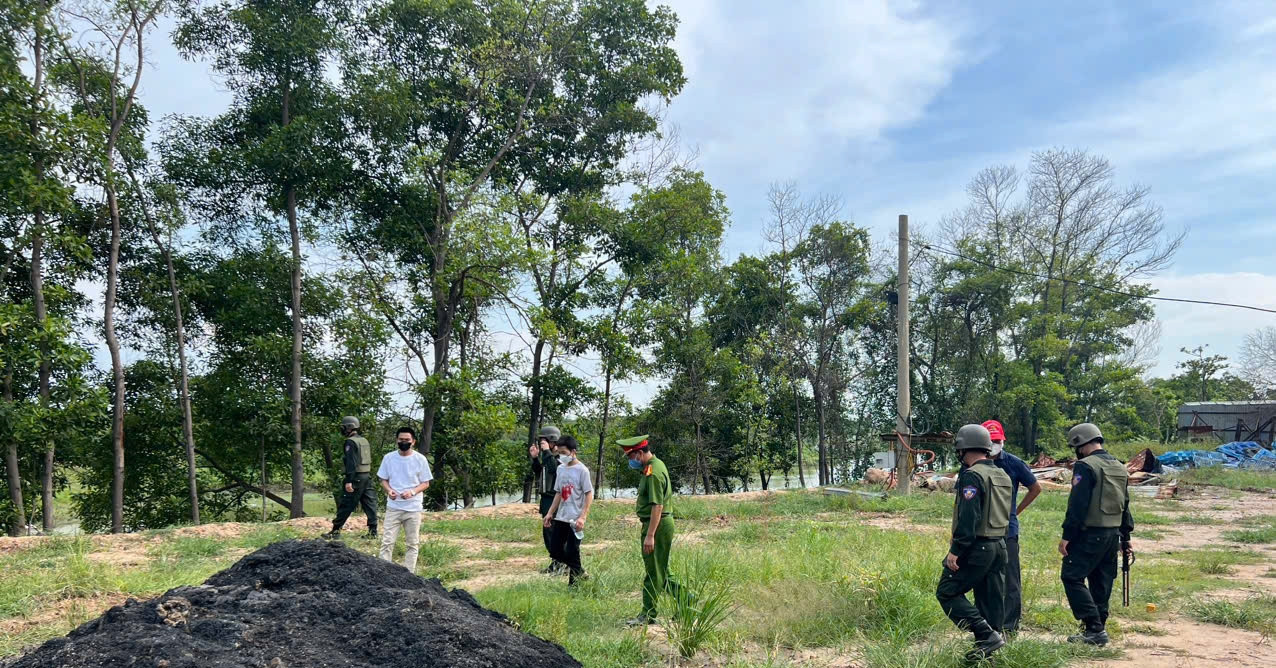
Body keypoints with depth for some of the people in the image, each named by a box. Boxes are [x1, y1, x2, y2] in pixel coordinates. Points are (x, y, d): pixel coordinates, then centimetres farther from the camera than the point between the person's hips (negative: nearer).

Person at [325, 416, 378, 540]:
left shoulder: (351, 442, -10)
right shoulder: (364, 440, 16)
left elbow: (351, 463, -19)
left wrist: (349, 481, -21)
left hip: (356, 477, -8)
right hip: (367, 476, 8)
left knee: (345, 505, 0)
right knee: (370, 504, 6)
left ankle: (336, 531, 6)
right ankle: (372, 531, 5)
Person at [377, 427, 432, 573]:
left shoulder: (420, 459, -3)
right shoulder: (388, 458, 1)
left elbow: (426, 483, 0)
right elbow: (383, 480, 9)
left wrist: (412, 492, -19)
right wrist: (389, 490, -13)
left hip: (414, 508, 0)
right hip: (393, 507, 0)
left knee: (412, 544, 6)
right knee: (387, 542, -5)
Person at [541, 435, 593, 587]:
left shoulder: (582, 470, -11)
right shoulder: (560, 468, 9)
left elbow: (589, 495, -12)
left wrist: (582, 517, -20)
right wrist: (550, 513, 12)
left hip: (575, 519, -7)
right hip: (560, 517, 7)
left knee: (572, 553, -3)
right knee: (555, 550, 8)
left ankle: (573, 585, 10)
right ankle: (579, 572, 27)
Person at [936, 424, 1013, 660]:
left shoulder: (972, 475, -15)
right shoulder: (1003, 476, 14)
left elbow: (968, 517, -22)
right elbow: (1005, 514, 18)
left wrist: (956, 550, -20)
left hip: (976, 547, -9)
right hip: (1000, 546, 9)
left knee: (947, 592, -2)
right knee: (990, 599, 11)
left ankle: (987, 635, -9)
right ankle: (986, 650, 15)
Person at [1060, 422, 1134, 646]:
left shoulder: (1086, 466, -13)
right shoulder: (1120, 467, 14)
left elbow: (1077, 505, -18)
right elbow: (1125, 505, 19)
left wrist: (1067, 536, -15)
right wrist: (1126, 537, 24)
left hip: (1090, 533, -9)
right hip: (1113, 534, 9)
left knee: (1072, 577, -4)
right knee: (1101, 582, 14)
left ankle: (1094, 628, -9)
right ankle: (1098, 629, 19)